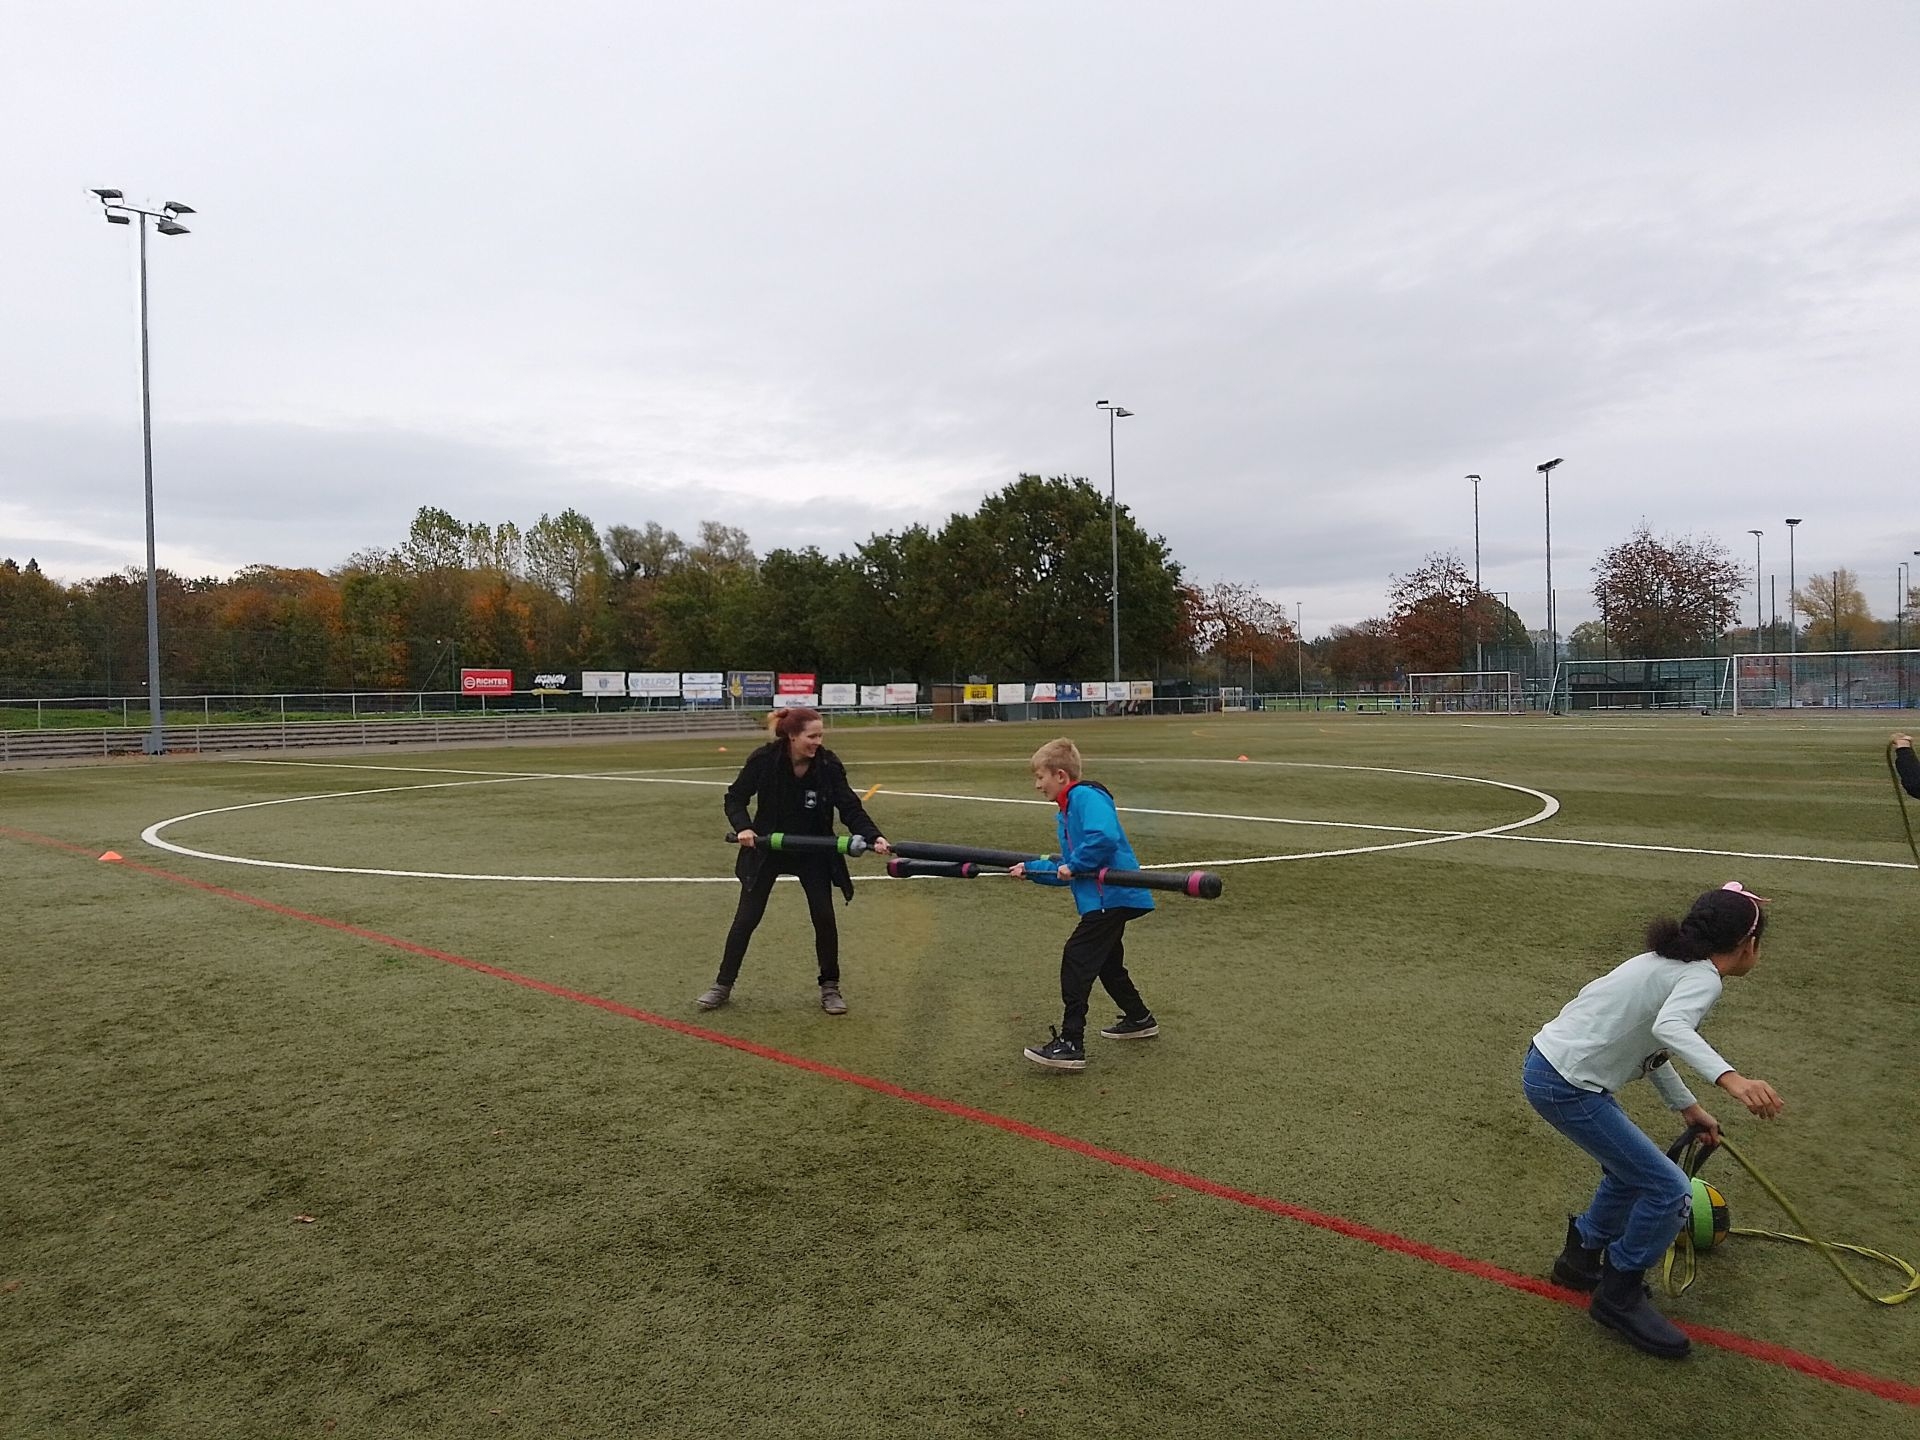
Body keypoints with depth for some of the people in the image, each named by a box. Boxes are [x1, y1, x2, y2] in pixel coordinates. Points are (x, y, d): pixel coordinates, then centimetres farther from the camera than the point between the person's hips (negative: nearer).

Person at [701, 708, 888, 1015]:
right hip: (766, 848, -1)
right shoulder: (764, 759, -21)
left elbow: (850, 807, -15)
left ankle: (830, 987, 16)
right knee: (746, 918, 4)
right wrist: (742, 827, -27)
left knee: (824, 917, -2)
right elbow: (735, 798, -9)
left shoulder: (828, 764, -17)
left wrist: (874, 837, -31)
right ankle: (723, 985, 21)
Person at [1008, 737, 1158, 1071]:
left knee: (1075, 961, -11)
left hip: (1111, 898, -11)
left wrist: (1074, 864, -21)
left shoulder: (1087, 796, -12)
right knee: (1107, 963, 24)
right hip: (1107, 898, 11)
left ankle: (1070, 1044, -9)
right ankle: (1139, 1019, 43)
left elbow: (1104, 836, -31)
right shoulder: (1066, 812, 19)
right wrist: (1031, 870, 13)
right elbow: (1067, 871, 20)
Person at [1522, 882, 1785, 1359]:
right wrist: (1731, 1078, -48)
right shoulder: (1704, 978, -13)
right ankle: (1619, 1297, 15)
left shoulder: (1670, 963, 14)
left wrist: (1689, 1107, 36)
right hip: (1566, 1085, -10)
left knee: (1632, 1171, 27)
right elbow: (1669, 1027, -35)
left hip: (1549, 1061, 10)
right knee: (1669, 1192, -1)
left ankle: (1581, 1256, 43)